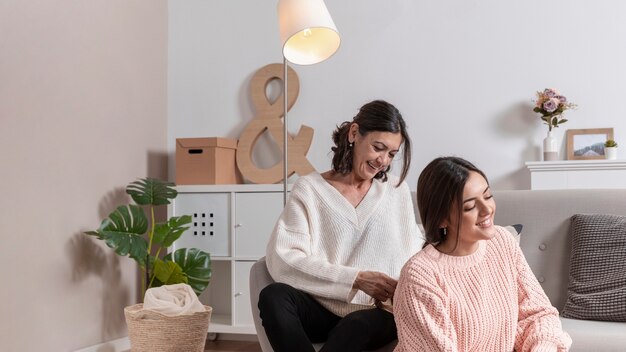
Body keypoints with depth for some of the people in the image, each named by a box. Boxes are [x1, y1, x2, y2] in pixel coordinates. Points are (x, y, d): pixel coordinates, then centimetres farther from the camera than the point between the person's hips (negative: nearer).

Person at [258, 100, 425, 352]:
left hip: (377, 313, 0)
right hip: (322, 309, 1)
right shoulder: (309, 188, 2)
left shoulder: (397, 191, 12)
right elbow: (283, 259, -10)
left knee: (360, 324, -36)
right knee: (274, 296, -31)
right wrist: (356, 279, -19)